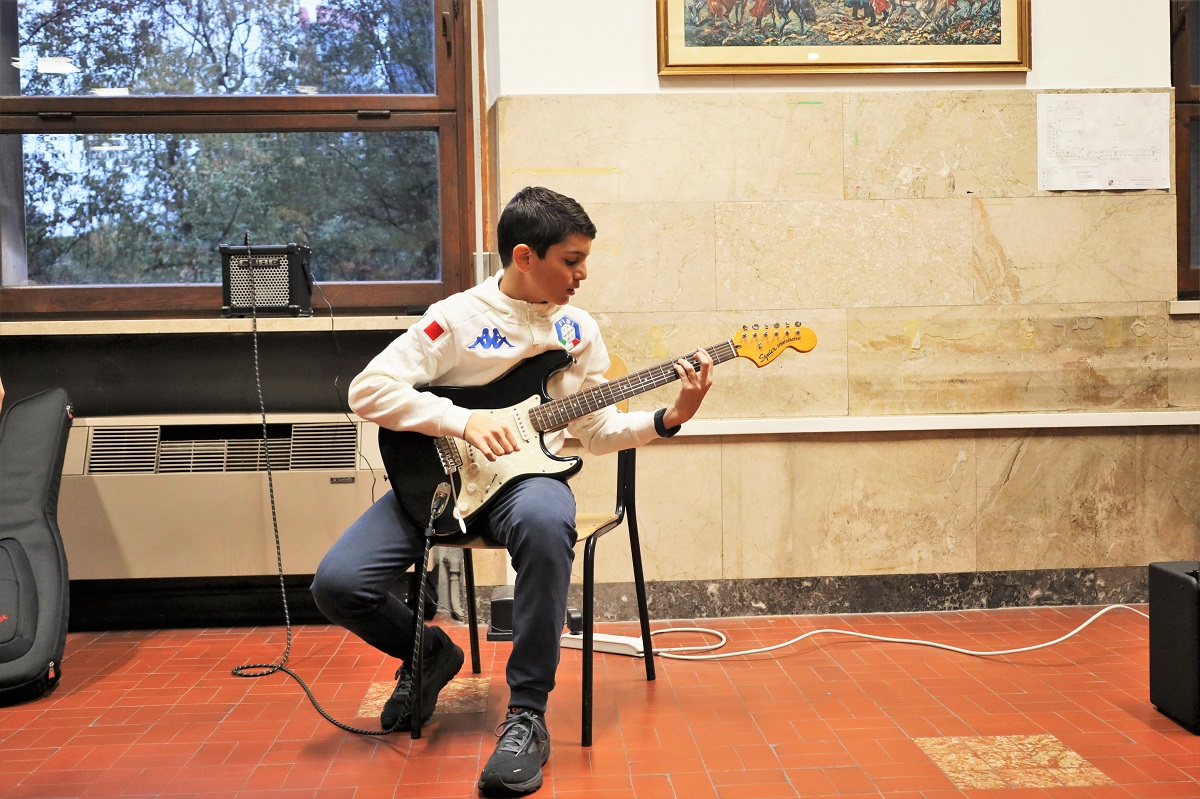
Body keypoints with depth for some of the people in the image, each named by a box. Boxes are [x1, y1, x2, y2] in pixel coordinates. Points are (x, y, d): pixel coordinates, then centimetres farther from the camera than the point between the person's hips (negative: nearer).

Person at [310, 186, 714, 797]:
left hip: (523, 475, 1)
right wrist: (463, 421, -21)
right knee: (337, 583, -18)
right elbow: (367, 389, -11)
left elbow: (597, 431, 11)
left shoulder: (579, 330, 7)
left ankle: (527, 716, -26)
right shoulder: (457, 317, -6)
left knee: (545, 521, -40)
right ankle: (430, 653, 17)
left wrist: (668, 419, -5)